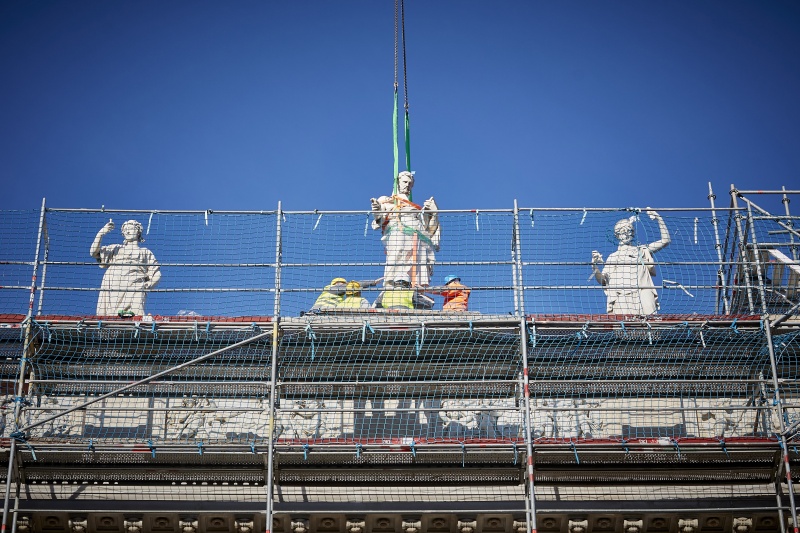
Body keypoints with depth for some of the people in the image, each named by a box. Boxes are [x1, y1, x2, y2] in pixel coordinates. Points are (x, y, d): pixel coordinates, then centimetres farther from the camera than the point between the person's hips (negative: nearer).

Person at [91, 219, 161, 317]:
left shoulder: (145, 252, 27)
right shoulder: (116, 249, 32)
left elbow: (156, 273, 20)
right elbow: (94, 253, 22)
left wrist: (148, 285, 1)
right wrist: (101, 234, 13)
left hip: (134, 289, -2)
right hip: (112, 289, 2)